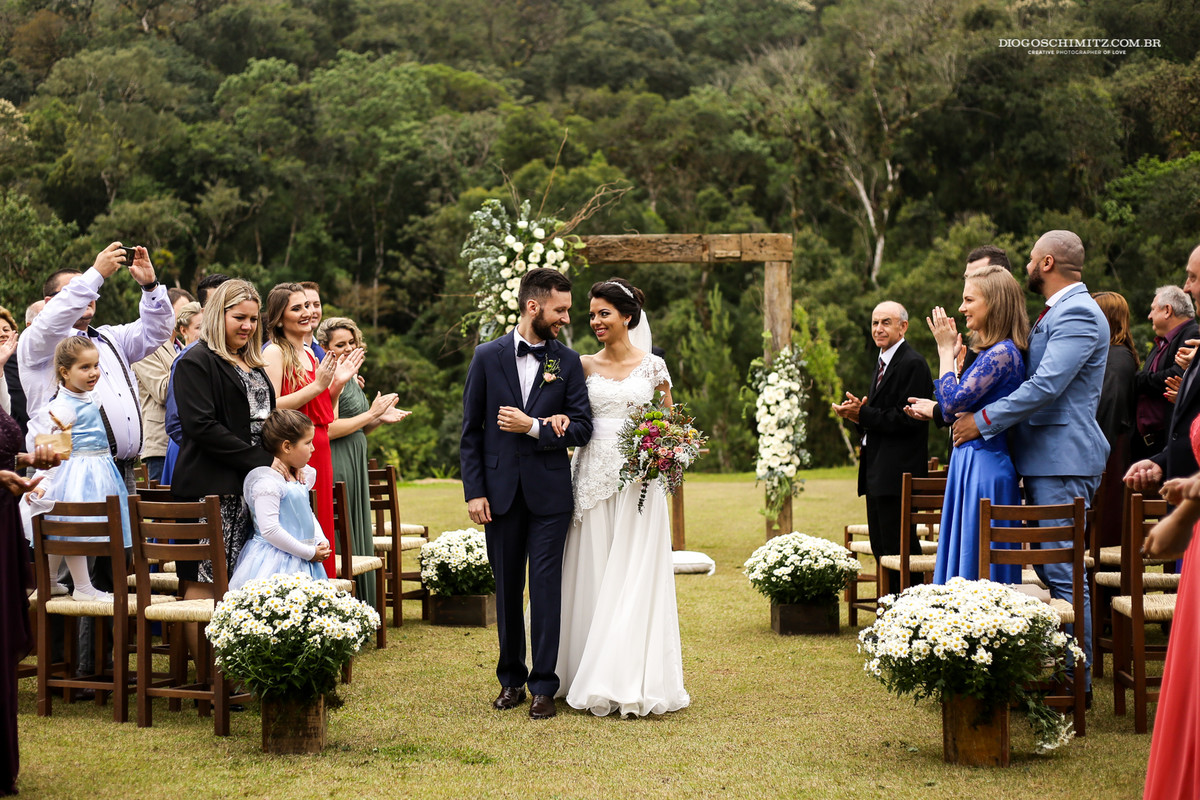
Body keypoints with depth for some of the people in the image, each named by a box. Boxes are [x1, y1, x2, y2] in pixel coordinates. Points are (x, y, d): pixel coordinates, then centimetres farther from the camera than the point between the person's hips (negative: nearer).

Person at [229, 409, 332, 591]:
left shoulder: (300, 479, 14)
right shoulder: (267, 483, -16)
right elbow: (269, 530, -22)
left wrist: (321, 542, 7)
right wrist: (310, 553, -16)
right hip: (275, 561, -9)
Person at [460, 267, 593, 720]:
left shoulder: (568, 362, 3)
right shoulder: (487, 357, 3)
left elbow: (583, 428, 1)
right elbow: (470, 431, 3)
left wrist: (534, 427, -13)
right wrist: (474, 491, -3)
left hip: (549, 493, -1)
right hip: (501, 491, 1)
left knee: (546, 588, -2)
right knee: (507, 589, 9)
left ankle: (544, 687, 4)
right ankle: (511, 680, 20)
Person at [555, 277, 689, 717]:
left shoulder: (652, 366, 3)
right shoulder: (584, 366, 9)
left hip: (639, 479, -2)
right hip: (594, 478, 2)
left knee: (634, 577, -3)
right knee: (592, 576, 2)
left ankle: (632, 680, 2)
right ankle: (592, 680, 9)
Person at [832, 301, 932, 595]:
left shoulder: (912, 364, -12)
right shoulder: (883, 362, 19)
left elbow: (907, 419, -19)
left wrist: (863, 414, -18)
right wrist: (859, 414, 3)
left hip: (897, 472, -10)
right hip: (877, 472, 10)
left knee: (898, 547, -8)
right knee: (881, 548, 13)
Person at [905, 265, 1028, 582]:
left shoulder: (1002, 353, -16)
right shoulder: (993, 351, 14)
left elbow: (954, 402, -19)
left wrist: (946, 351, -9)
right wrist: (937, 409, 23)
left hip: (984, 467, -10)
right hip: (972, 464, 10)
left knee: (978, 564, -5)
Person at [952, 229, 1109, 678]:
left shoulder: (1078, 314, -14)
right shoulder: (1055, 312, 20)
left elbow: (1046, 386, -22)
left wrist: (983, 421, -16)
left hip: (1063, 459, -11)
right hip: (1045, 458, 11)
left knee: (1063, 570, -9)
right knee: (1046, 565, 13)